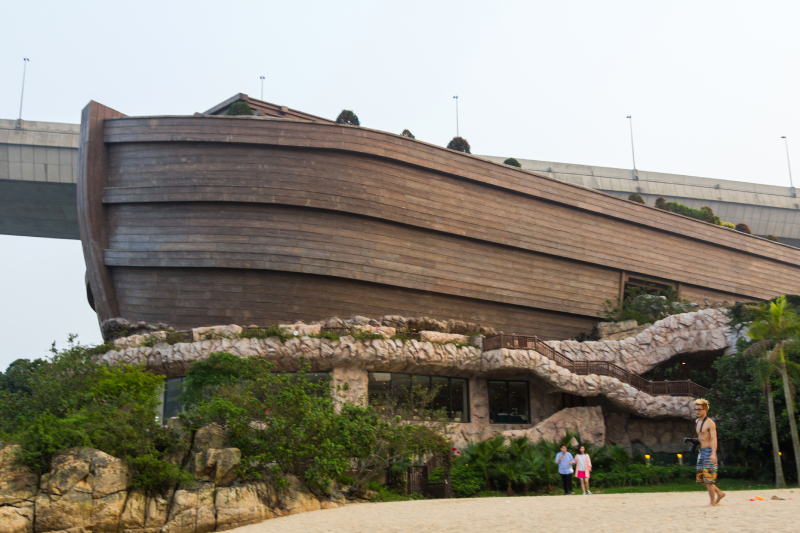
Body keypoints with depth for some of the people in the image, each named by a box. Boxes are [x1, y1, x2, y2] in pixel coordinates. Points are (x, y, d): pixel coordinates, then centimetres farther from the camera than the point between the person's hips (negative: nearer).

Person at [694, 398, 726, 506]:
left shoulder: (710, 423, -12)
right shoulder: (697, 422, 14)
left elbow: (714, 439, -20)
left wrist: (713, 454, -31)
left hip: (709, 451, -9)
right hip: (701, 452, 9)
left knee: (708, 479, -7)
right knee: (701, 478, 10)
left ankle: (713, 502, 4)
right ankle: (719, 493, 24)